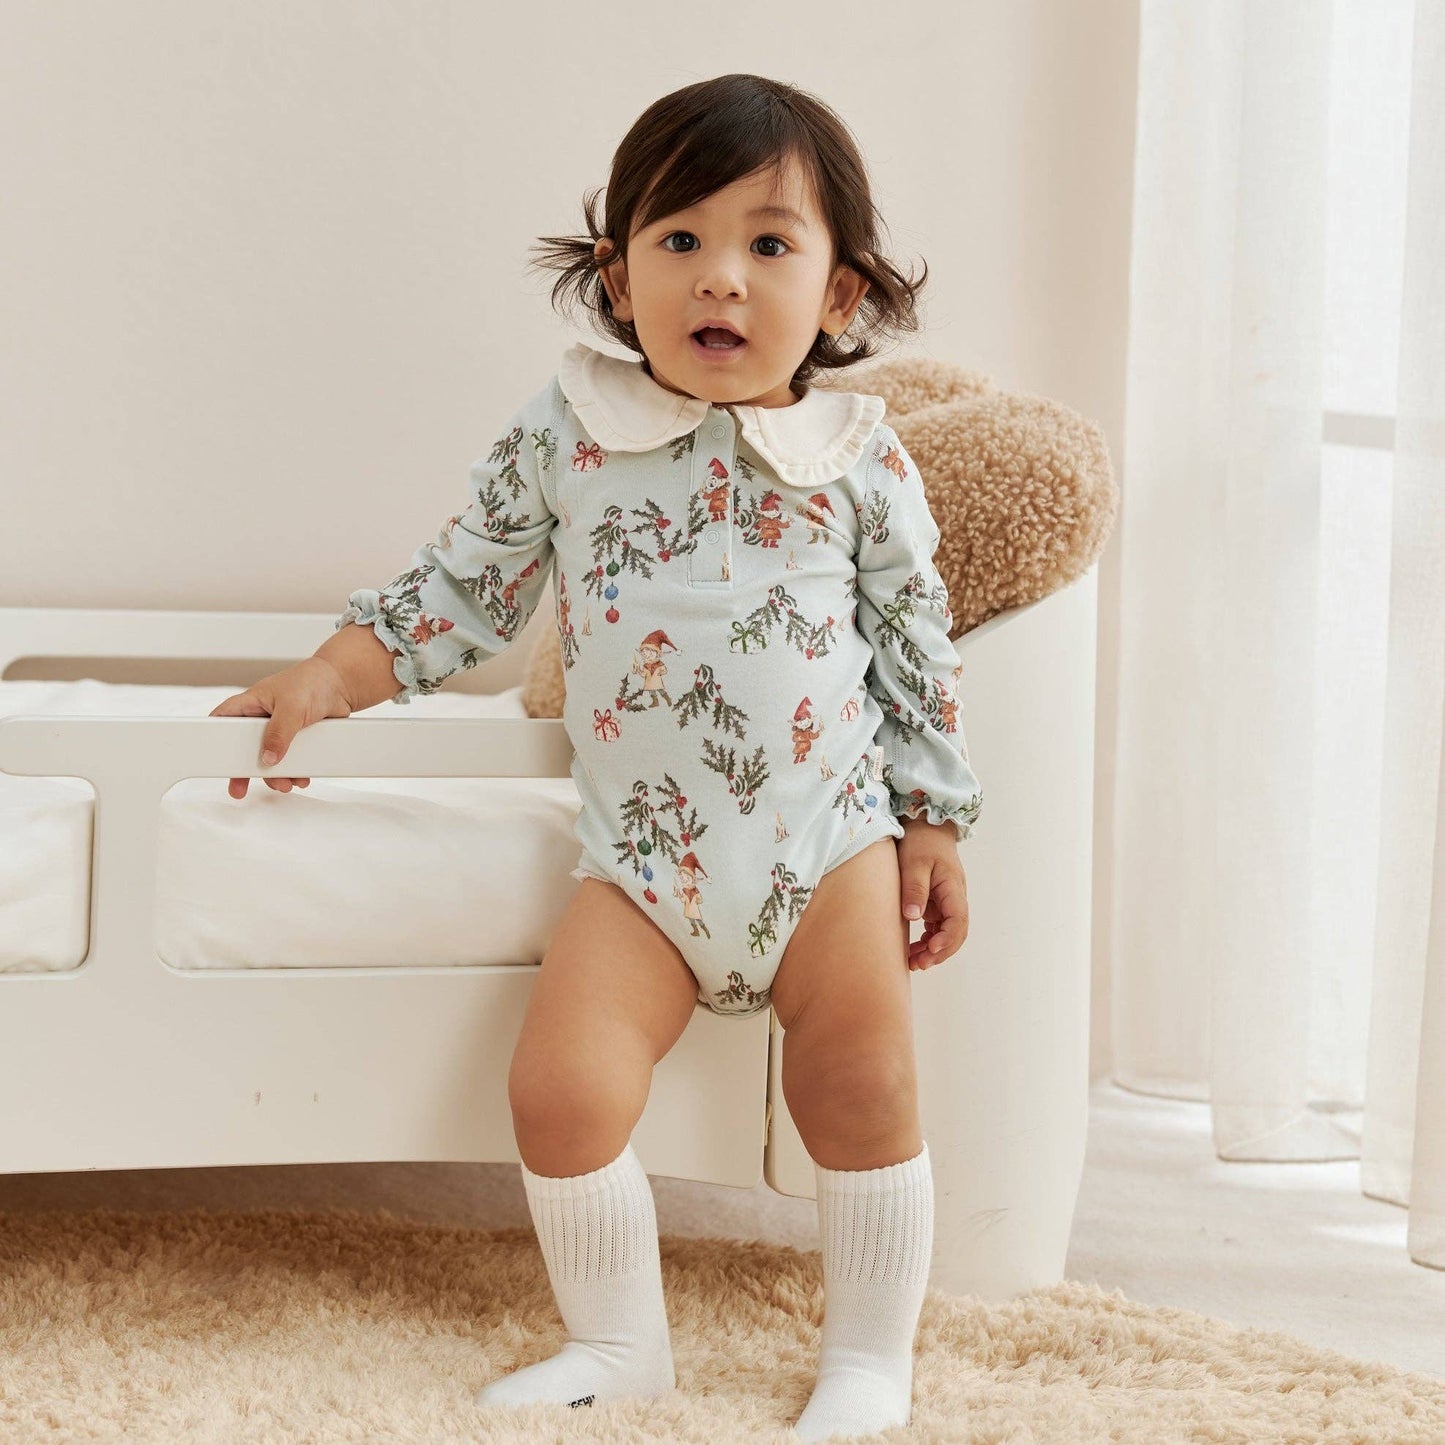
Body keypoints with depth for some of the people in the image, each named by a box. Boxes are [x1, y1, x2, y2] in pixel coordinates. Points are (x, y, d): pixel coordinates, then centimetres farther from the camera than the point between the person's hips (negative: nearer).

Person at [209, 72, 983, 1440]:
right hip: (641, 853, 0)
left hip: (831, 834, 0)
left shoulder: (858, 452, 0)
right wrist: (323, 681, -2)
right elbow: (464, 590, 8)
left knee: (863, 1090, -3)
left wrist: (933, 822, 6)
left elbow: (915, 641, 7)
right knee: (562, 1089, -12)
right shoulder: (563, 433, 0)